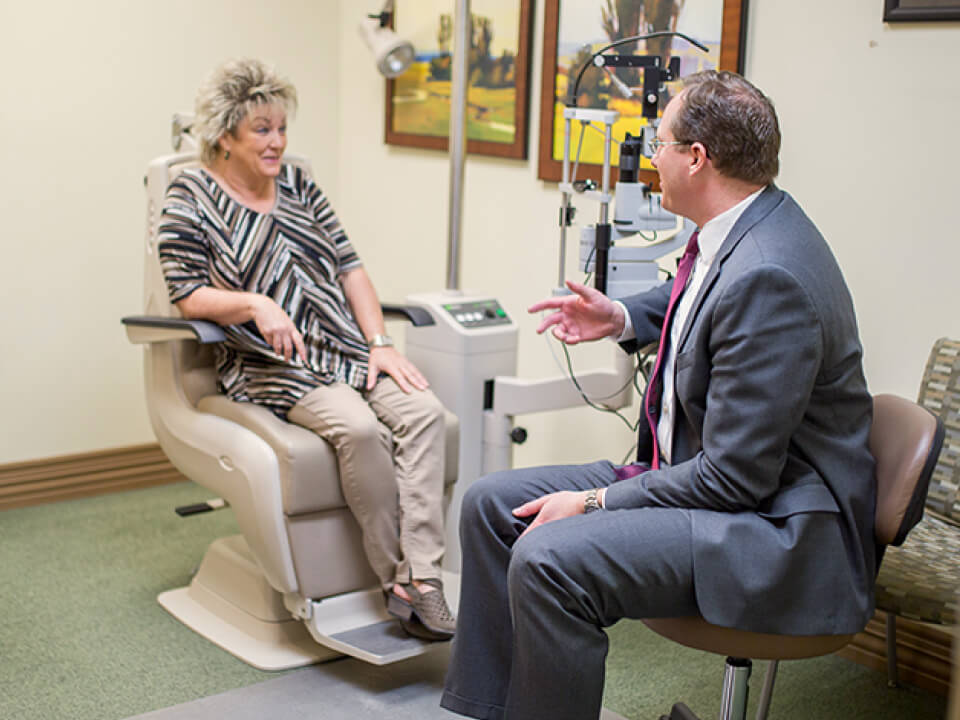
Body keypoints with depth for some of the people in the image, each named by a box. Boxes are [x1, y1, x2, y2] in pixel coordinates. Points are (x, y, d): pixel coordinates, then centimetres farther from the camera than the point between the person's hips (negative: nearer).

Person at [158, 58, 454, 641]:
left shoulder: (298, 184, 16)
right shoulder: (191, 198, 2)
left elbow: (349, 267, 12)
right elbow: (189, 296, -5)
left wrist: (380, 344, 0)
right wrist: (256, 304, -23)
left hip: (344, 347, 5)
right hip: (270, 367, -5)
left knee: (424, 411, -23)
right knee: (359, 428, -32)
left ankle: (422, 577, -27)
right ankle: (397, 580, -20)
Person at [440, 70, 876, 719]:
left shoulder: (768, 276, -27)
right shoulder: (739, 231, 3)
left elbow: (736, 475, -26)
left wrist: (596, 502, -18)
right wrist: (620, 319, 12)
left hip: (777, 530, -10)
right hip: (691, 473, 10)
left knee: (548, 557, -30)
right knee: (491, 505, 6)